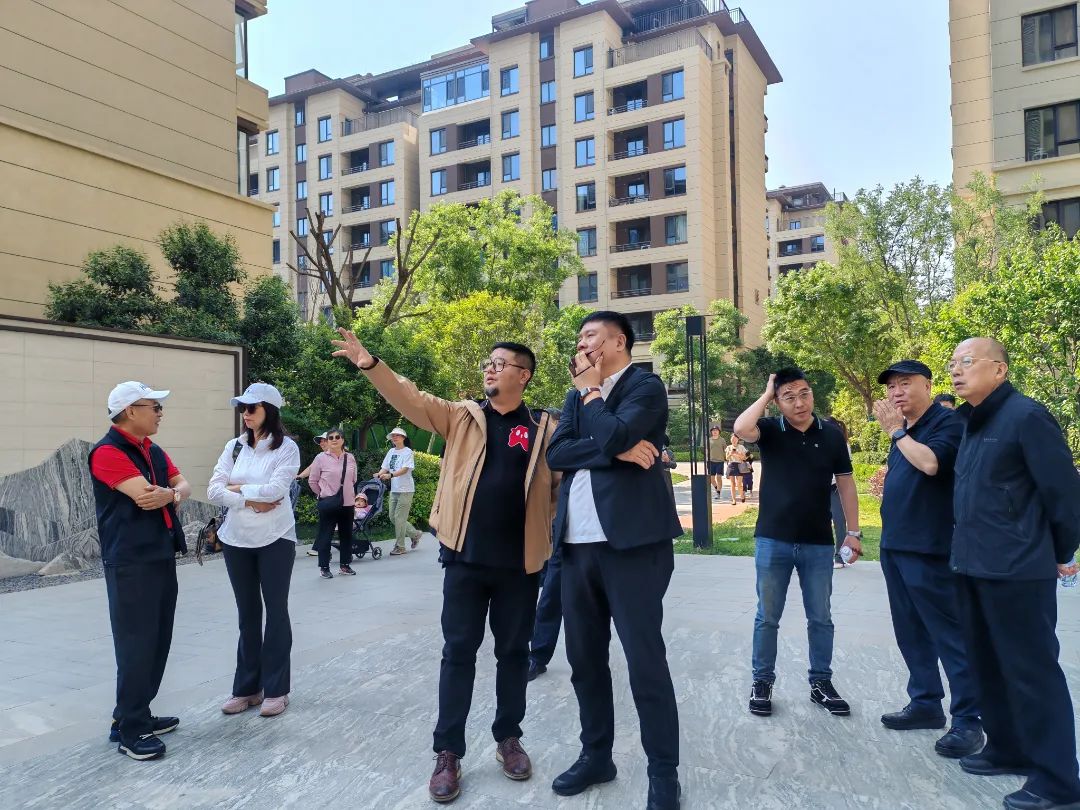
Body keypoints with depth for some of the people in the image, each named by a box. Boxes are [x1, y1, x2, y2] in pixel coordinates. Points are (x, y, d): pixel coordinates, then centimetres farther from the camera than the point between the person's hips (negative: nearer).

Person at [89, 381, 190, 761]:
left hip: (162, 556, 9)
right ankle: (129, 729, 5)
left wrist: (171, 494, -13)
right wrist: (172, 492, -1)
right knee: (136, 644, -4)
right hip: (131, 563, -9)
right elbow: (145, 495, -22)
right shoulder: (108, 452, -14)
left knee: (157, 641, 13)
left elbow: (183, 486, 10)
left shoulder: (154, 452, 14)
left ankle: (137, 715, 24)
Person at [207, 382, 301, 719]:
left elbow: (275, 490, -18)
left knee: (276, 611, 3)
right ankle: (247, 687, 21)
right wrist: (250, 501, -14)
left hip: (275, 539, -4)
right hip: (237, 539, 4)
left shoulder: (287, 448, -7)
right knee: (247, 613, 11)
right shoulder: (234, 447, 5)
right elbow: (214, 491, -3)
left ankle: (275, 689, 13)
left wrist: (237, 488, -6)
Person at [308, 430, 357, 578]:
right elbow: (312, 481, 1)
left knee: (346, 535, 11)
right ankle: (324, 568, 13)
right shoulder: (321, 458, -7)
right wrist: (322, 494, 6)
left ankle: (344, 565, 24)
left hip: (347, 503, 4)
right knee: (325, 536, 2)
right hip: (328, 503, -4)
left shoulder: (350, 458, 2)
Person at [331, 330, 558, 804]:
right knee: (458, 653, 6)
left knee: (513, 652, 13)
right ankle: (448, 752, 17)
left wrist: (544, 526, -6)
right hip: (465, 557, 0)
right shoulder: (461, 416, 4)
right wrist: (370, 365, -18)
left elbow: (562, 482, 4)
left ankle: (508, 738, 31)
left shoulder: (544, 429, 1)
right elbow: (410, 400, -7)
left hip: (519, 562, 0)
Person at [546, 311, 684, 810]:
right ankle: (596, 755, 31)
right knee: (584, 659, 14)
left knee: (645, 662, -1)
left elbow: (613, 434, -20)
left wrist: (590, 392, -3)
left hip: (632, 543, -6)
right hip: (578, 545, 7)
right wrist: (615, 451, -12)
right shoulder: (578, 395, 17)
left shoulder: (646, 386, -2)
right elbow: (556, 454, 1)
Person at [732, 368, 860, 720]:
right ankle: (762, 681, 22)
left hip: (818, 543, 2)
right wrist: (766, 393, -14)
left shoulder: (831, 435, 1)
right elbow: (741, 428, -26)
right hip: (773, 541, -1)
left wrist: (853, 532, 2)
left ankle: (821, 682, 27)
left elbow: (845, 484, 5)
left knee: (820, 617, 12)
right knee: (768, 617, 9)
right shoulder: (770, 430, -4)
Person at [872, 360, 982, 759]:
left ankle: (967, 719, 4)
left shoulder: (948, 422, -10)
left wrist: (895, 431, -18)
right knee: (910, 632, 14)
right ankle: (925, 702, 24)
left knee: (948, 633, -3)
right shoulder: (905, 428, 16)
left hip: (929, 549, -9)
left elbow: (931, 463, -26)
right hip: (895, 546, 9)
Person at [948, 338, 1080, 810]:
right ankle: (1008, 750, 33)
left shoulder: (1026, 416, -13)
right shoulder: (972, 424, 12)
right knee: (987, 665, 17)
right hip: (973, 568, 9)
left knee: (1031, 672, 1)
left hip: (1017, 571, -9)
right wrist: (965, 550, 15)